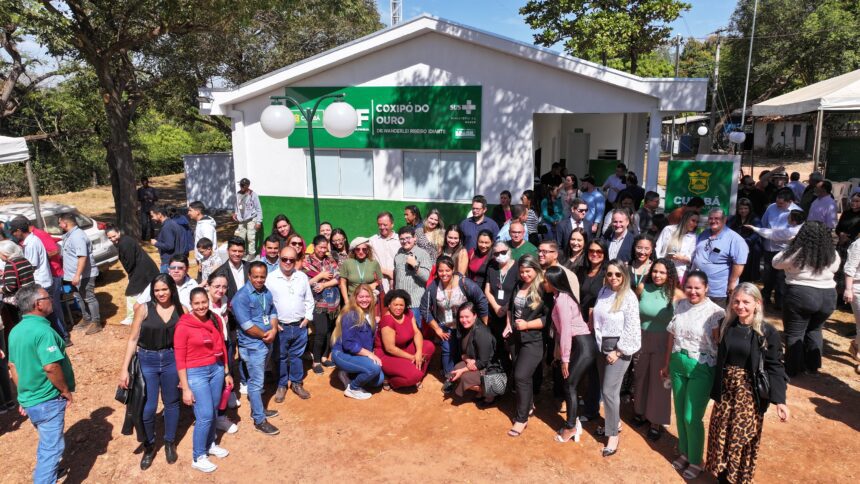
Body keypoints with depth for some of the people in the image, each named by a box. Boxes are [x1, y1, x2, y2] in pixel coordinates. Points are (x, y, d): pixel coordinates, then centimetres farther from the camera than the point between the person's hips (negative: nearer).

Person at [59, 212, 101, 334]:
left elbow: (82, 257, -29)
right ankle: (87, 320, 29)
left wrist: (78, 275, -32)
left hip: (84, 275, -10)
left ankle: (96, 323, 4)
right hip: (75, 274, 10)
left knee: (89, 298, -3)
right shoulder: (69, 235, 12)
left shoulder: (77, 236, -22)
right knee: (80, 298, 17)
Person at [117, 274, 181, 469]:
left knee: (171, 403, 15)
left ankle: (170, 443, 36)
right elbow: (133, 339, -5)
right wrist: (124, 368, -8)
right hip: (147, 361, -1)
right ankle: (149, 446, 28)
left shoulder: (181, 310, -4)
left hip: (172, 360, 1)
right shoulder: (144, 309, -8)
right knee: (148, 407, 3)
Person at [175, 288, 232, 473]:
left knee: (214, 411, 16)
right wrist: (185, 388, -11)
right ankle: (198, 457, 16)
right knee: (205, 415, -3)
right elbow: (180, 359, -11)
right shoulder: (183, 325, -14)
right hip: (196, 373, -5)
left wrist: (227, 372, 14)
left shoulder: (215, 319, 1)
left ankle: (210, 444, 38)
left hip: (217, 369, 5)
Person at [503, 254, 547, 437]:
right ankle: (528, 406, 36)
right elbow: (510, 307, 20)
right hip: (515, 338, 7)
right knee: (523, 375, 16)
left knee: (521, 376, -10)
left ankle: (522, 418, 3)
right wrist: (509, 325, 5)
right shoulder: (518, 286, 6)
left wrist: (527, 325, -22)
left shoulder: (543, 289, -15)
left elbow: (548, 317, -19)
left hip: (533, 340, -7)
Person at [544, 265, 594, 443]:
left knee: (569, 386, 0)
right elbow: (561, 329, 14)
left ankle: (571, 427, 11)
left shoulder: (561, 299, -15)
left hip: (583, 346, -9)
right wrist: (558, 353, 14)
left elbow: (566, 330, -17)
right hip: (579, 344, 9)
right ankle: (574, 423, 22)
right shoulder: (561, 297, 13)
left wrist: (565, 359, -13)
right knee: (569, 385, 12)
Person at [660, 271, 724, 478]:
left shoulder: (715, 312, -13)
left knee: (692, 417, 0)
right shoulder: (680, 306, 2)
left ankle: (695, 460, 21)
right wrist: (667, 364, 14)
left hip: (701, 369, -5)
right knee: (680, 413, 15)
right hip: (678, 365, 5)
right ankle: (684, 452, 35)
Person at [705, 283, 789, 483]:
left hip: (749, 393, -4)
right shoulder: (727, 326, 0)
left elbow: (774, 368, -12)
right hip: (726, 390, 4)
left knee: (744, 437, 8)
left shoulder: (768, 333, -12)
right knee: (721, 434, 13)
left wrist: (779, 400, -20)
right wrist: (716, 390, 10)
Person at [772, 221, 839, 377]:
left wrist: (789, 249, 11)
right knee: (815, 330, 23)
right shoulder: (833, 255, 2)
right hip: (828, 297, 5)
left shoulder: (796, 253, -13)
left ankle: (794, 369, 11)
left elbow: (776, 263, 1)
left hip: (800, 296, -5)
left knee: (794, 333, 6)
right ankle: (813, 366, 28)